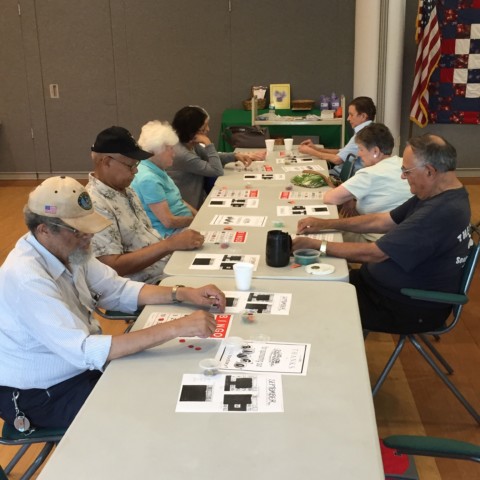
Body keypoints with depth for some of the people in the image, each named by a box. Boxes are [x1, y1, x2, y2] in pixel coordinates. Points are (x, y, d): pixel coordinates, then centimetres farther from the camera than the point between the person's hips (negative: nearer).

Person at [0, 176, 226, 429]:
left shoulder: (65, 248, -6)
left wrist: (183, 294, -14)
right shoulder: (27, 278, -32)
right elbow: (84, 351, -37)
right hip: (43, 395, -7)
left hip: (80, 365, 8)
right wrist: (175, 328, -40)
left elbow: (119, 290, 1)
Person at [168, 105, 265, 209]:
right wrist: (208, 144, -21)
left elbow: (210, 159, 14)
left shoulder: (191, 144, -2)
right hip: (191, 210, -8)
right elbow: (217, 171, -21)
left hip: (199, 199, 8)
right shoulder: (182, 154, -29)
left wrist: (236, 156, 0)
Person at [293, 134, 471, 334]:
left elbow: (372, 254, -27)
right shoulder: (445, 195, 0)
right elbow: (381, 221, 7)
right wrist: (325, 224, 3)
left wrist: (316, 245, -18)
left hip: (413, 309, -9)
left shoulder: (438, 213, -32)